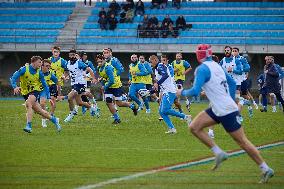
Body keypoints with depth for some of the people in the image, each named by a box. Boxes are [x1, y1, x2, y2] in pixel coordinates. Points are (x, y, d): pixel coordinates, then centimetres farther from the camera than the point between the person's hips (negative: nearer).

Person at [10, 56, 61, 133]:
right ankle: (54, 119, 26)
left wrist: (48, 96, -4)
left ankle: (29, 126, -31)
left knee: (28, 103, -31)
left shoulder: (39, 73, -6)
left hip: (35, 91, -1)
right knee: (38, 110, 3)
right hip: (26, 92, 1)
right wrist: (15, 87, -35)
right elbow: (13, 78, -16)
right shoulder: (24, 69, -13)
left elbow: (45, 85, 3)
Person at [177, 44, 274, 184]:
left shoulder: (202, 69, -13)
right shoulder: (216, 66, 12)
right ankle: (219, 153, 5)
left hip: (226, 112, -9)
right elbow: (232, 83, 21)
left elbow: (195, 91, -20)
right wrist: (231, 100, 28)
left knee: (242, 142, 0)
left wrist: (182, 92, -1)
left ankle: (266, 170, 5)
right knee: (194, 127, 5)